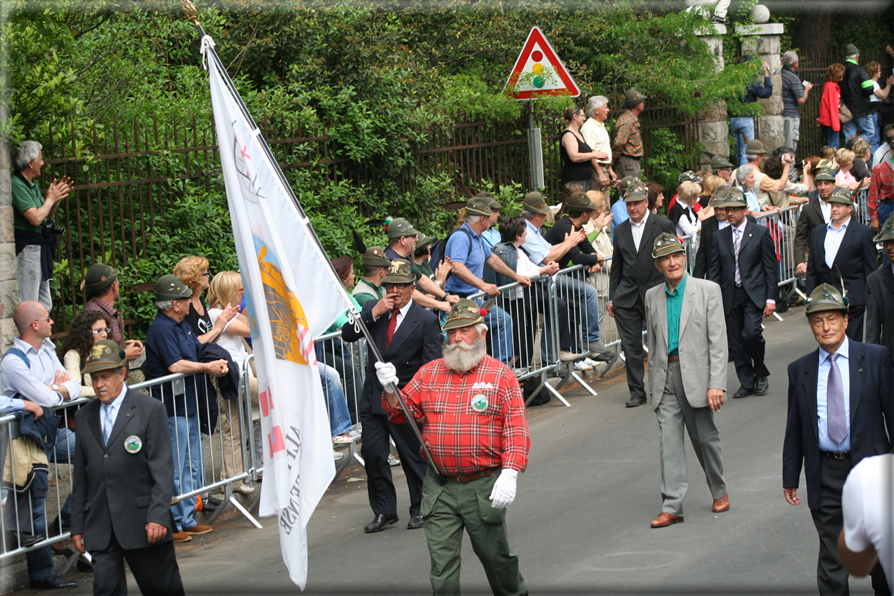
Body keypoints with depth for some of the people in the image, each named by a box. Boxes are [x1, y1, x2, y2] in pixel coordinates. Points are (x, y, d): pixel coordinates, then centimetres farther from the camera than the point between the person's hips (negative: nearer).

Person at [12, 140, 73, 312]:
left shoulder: (33, 184, 14)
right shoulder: (17, 185, -16)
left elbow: (46, 216, 20)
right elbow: (35, 218, -24)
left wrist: (56, 199, 4)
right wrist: (50, 199, -9)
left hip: (41, 251, 10)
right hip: (26, 251, -10)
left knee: (45, 306, 13)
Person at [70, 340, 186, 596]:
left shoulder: (150, 410, -1)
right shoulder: (84, 417, 12)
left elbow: (163, 469, -7)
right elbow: (80, 475, 14)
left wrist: (158, 515, -16)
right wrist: (77, 526, 11)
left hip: (142, 521, -3)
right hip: (100, 525, 3)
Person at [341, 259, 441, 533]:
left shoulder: (426, 320, -6)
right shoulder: (373, 309, 6)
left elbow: (432, 366, -7)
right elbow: (347, 335, -4)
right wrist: (373, 313, -16)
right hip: (373, 397, 4)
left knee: (414, 456, 6)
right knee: (372, 453, 3)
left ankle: (420, 510, 24)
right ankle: (384, 511, 16)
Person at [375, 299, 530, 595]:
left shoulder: (500, 375, 0)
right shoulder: (429, 373, 10)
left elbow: (516, 429, -6)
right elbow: (401, 413, 9)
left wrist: (509, 475, -16)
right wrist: (390, 390, -11)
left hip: (484, 487, -2)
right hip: (440, 487, 2)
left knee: (495, 554, 12)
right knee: (442, 565, -1)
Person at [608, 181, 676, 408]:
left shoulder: (663, 226, 0)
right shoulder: (620, 231, 12)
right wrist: (612, 297, 13)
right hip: (627, 298, 4)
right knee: (631, 346, 2)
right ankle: (637, 391, 9)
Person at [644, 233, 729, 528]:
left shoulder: (708, 290, -3)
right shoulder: (652, 296, 10)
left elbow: (718, 341, -7)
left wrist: (716, 384, -15)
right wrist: (653, 387, 14)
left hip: (696, 376, -3)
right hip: (666, 377, 3)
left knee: (705, 437, 8)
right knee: (669, 441, -4)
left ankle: (719, 492, 30)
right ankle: (672, 506, -5)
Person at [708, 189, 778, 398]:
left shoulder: (761, 233, 1)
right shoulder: (720, 236, 11)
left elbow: (771, 267, 0)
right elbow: (714, 269, 11)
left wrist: (771, 298, -6)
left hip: (754, 294, -4)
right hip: (730, 295, 4)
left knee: (751, 333, -20)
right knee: (736, 341, 3)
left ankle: (761, 374, 1)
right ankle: (747, 383, 13)